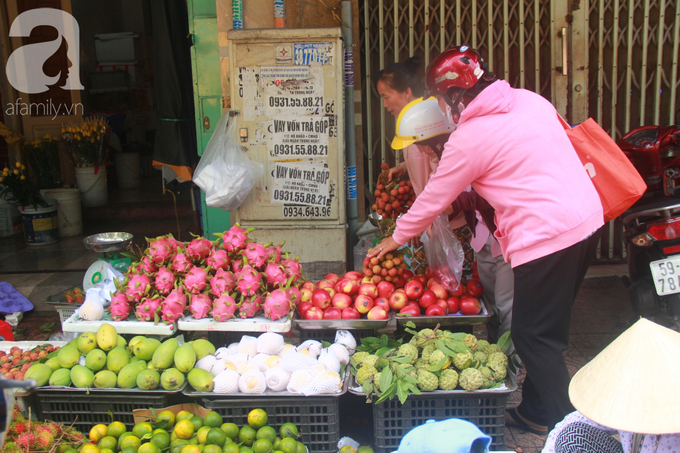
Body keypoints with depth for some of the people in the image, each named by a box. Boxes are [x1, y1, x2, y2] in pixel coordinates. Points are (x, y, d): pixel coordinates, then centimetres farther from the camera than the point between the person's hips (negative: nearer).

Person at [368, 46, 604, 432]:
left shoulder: (469, 138, -11)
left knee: (534, 336, 5)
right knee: (550, 326, 19)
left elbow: (433, 200, -2)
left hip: (547, 237, -9)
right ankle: (535, 410, 33)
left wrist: (396, 238, 14)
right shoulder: (530, 100, 10)